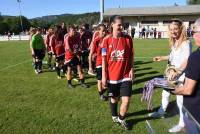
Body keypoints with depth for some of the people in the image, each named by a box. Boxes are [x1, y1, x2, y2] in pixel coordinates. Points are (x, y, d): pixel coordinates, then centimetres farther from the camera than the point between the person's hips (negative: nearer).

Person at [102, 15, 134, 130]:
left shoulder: (128, 39, -3)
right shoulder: (107, 40, -6)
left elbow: (131, 56, 5)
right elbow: (104, 59, -3)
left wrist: (131, 69, -5)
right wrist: (104, 76, -5)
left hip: (125, 75, 1)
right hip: (112, 76, 0)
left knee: (126, 100, -2)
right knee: (114, 98, 17)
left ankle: (121, 118, 28)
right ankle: (114, 116, 45)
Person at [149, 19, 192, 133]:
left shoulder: (186, 43, -18)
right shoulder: (174, 42, 7)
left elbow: (186, 61, -25)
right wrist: (161, 58, 20)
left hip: (181, 75, -9)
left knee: (180, 99, 2)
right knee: (165, 93, 23)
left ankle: (182, 123, 24)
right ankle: (161, 112, 46)